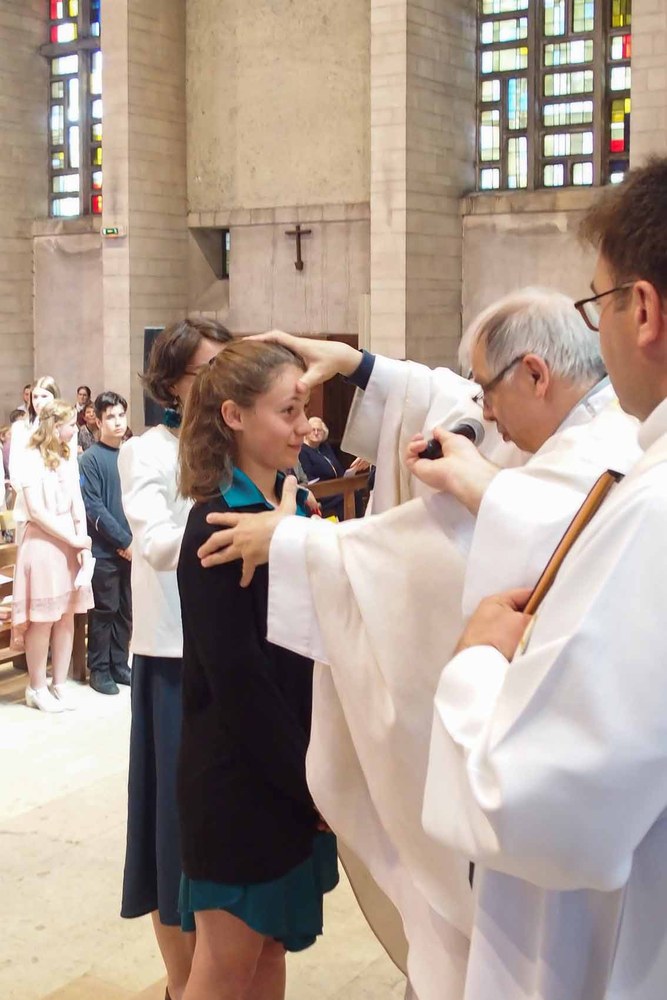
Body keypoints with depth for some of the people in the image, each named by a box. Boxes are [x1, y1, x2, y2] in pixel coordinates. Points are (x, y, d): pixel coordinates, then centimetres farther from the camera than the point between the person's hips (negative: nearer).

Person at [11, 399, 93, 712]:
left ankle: (60, 684, 19)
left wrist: (82, 543, -5)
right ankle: (37, 689, 13)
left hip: (70, 544, 7)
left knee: (67, 617, 9)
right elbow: (36, 511, -15)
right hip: (43, 544, -6)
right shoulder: (32, 459, -9)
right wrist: (73, 539, -13)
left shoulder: (65, 458, 13)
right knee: (42, 620, 1)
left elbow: (78, 506, 8)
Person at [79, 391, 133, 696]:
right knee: (104, 611, 3)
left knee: (126, 611, 11)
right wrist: (126, 540, -14)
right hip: (104, 551, -4)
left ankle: (119, 664, 23)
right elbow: (93, 508, -12)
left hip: (132, 548, 4)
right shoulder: (90, 459, -7)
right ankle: (99, 669, 15)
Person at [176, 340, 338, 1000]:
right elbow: (237, 679, -19)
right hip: (239, 774, -7)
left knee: (273, 944, 18)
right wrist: (310, 779, -13)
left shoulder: (296, 507, 6)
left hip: (295, 766, 7)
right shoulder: (217, 528, -17)